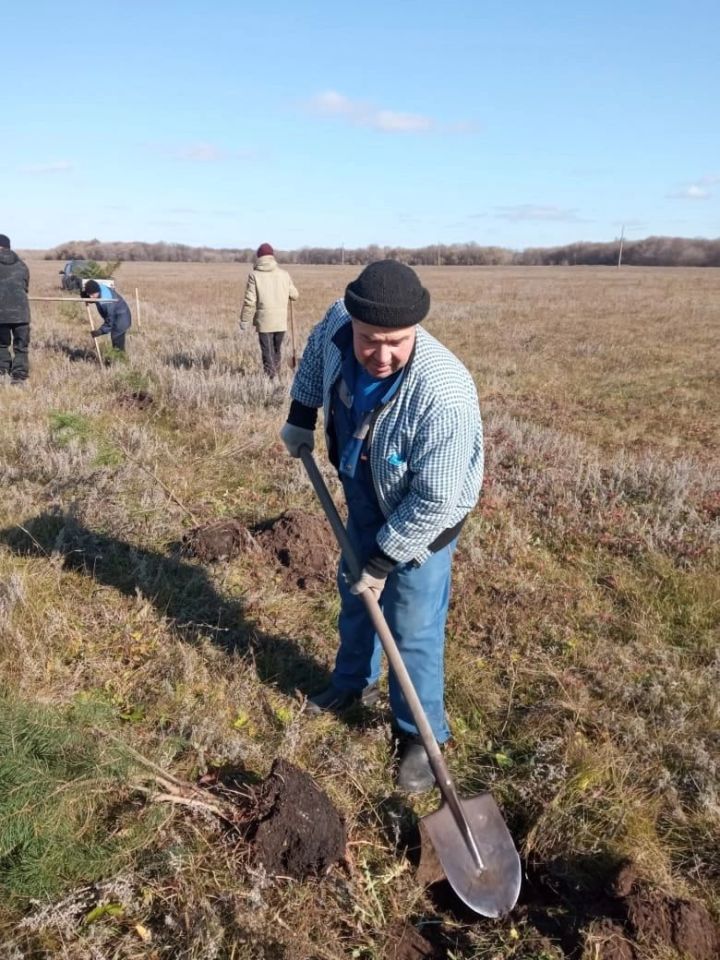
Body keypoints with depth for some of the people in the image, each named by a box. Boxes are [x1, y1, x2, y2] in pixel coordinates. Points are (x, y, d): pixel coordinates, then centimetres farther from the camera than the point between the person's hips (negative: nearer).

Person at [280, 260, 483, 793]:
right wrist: (301, 414, 5)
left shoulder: (443, 392, -41)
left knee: (414, 629, 1)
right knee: (355, 594, 24)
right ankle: (355, 682, 50)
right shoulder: (339, 322, -22)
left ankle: (423, 735, 25)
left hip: (421, 518, -7)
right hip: (365, 495, 7)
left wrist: (384, 558, -22)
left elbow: (435, 500, -32)